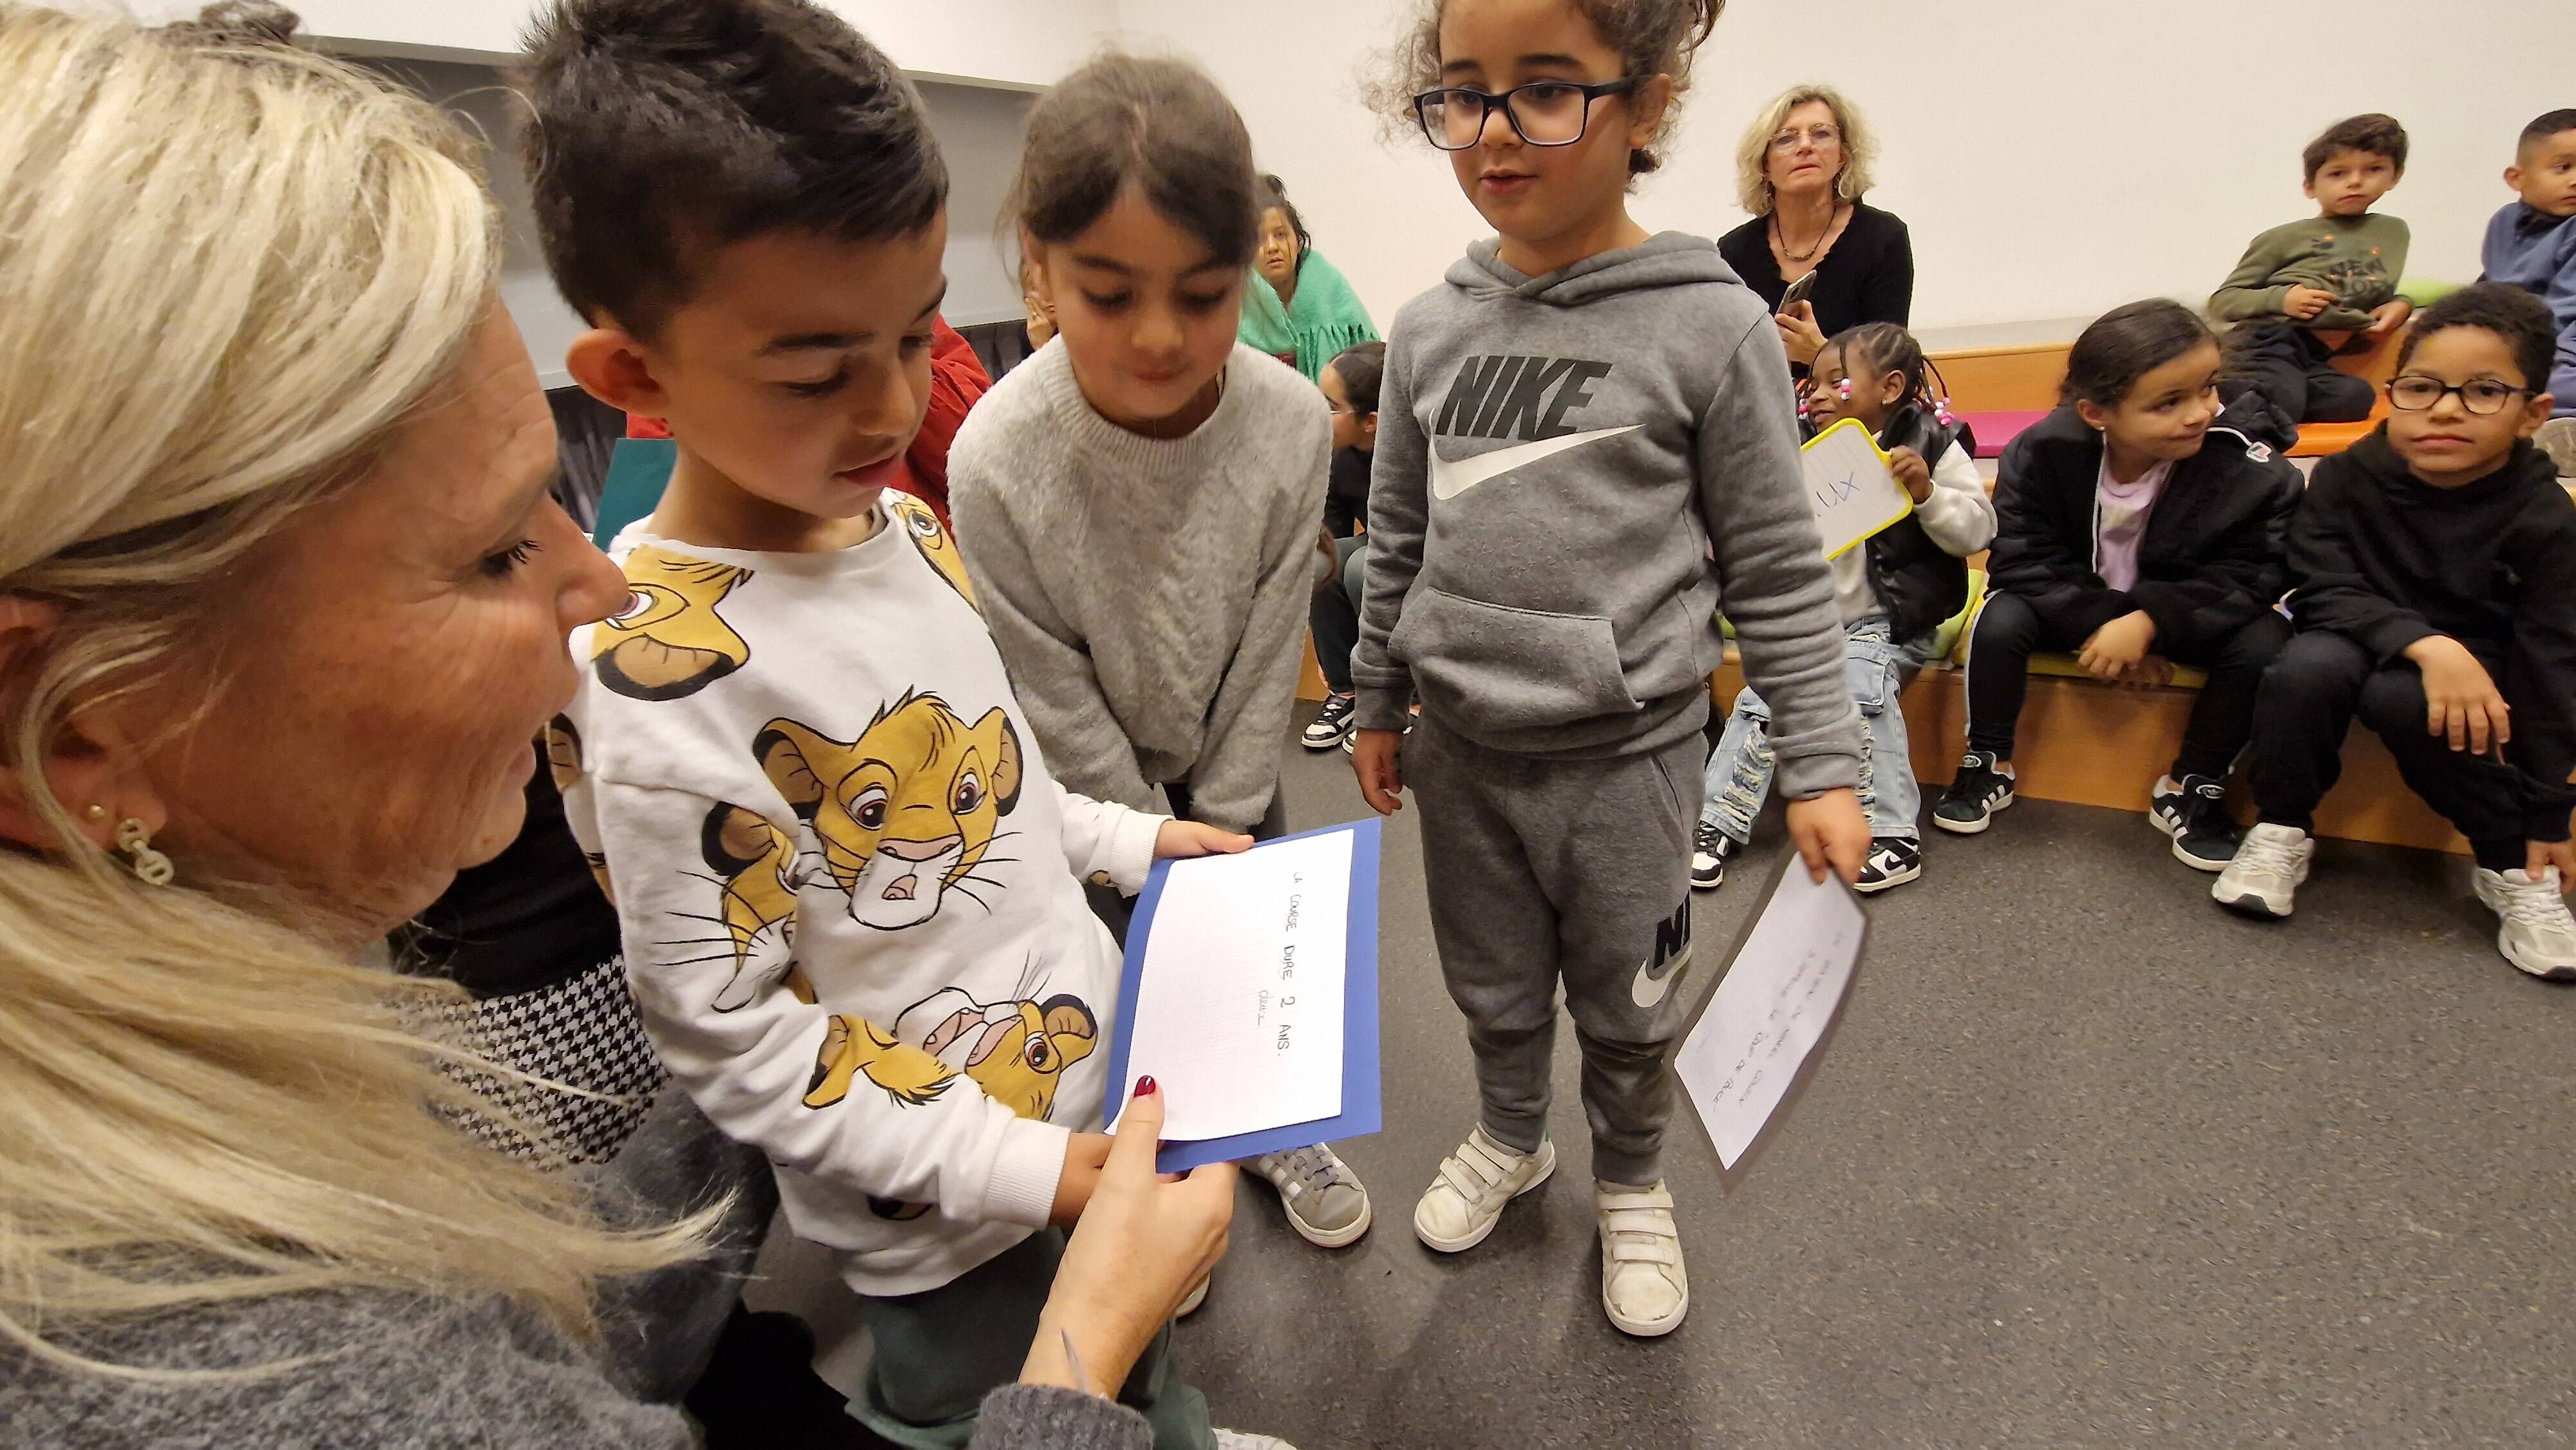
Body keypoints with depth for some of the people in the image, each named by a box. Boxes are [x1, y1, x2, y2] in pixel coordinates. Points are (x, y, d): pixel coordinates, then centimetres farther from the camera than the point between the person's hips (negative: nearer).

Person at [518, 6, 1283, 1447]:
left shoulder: (908, 526, -4)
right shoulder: (660, 687, -28)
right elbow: (727, 1035, -21)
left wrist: (1132, 838, 3)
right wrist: (1021, 1170, -21)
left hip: (1105, 1068, 7)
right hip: (946, 1214, -7)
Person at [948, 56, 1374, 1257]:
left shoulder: (1291, 423, -23)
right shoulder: (998, 460, -30)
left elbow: (1268, 649, -13)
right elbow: (1057, 698, -19)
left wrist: (1219, 829, -8)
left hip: (1233, 765, 2)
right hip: (1094, 779, -2)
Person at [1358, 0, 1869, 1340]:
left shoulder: (1712, 327, -10)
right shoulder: (1428, 331, 1)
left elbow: (1777, 572, -6)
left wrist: (1821, 762, -7)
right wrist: (1378, 703, 14)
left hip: (1624, 748, -3)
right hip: (1461, 743, 4)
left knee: (1626, 1003, 14)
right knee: (1493, 985, 20)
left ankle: (1631, 1184, 43)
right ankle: (1509, 1137, 48)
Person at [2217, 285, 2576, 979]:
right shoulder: (2347, 477, -11)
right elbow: (2324, 590, -16)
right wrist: (2425, 642, -36)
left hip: (2472, 667, 0)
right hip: (2357, 640, 1)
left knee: (2397, 698, -34)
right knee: (2308, 666, -33)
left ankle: (2514, 870, -13)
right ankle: (2282, 832, -15)